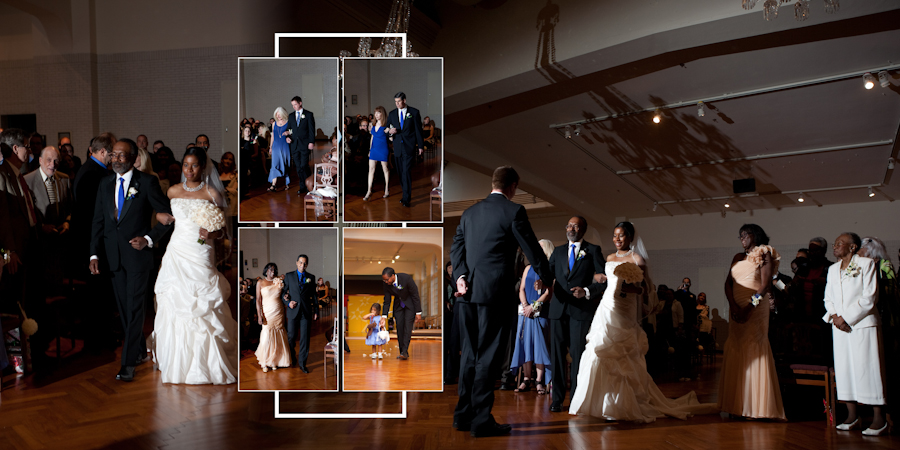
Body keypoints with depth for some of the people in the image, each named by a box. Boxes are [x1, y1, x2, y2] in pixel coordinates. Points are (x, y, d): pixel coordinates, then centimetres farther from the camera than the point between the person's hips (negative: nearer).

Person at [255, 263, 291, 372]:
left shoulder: (280, 281, 7)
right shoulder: (260, 283, 1)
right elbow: (258, 300, -2)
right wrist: (259, 315, -9)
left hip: (279, 313, 2)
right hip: (267, 313, -2)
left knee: (278, 338, 3)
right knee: (266, 337, -4)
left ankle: (275, 361, 16)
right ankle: (265, 363, 9)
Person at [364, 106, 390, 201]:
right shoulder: (373, 125, 8)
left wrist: (388, 131, -28)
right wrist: (370, 149, 17)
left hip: (383, 149, -5)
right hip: (374, 149, 5)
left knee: (385, 169, 6)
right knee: (371, 169, 0)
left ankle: (387, 189, 20)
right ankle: (369, 191, 0)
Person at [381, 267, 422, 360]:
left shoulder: (406, 278, -30)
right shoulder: (386, 285, -17)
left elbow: (415, 295, -21)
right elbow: (387, 301, -6)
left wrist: (418, 312, -19)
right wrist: (384, 316, -14)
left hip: (410, 304, -4)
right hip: (398, 305, 4)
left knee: (407, 325, -16)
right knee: (399, 327, -3)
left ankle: (405, 351, -19)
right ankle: (402, 352, 3)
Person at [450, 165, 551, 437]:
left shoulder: (469, 212, 15)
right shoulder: (514, 211, -4)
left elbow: (456, 247, 8)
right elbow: (532, 249, -1)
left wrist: (460, 276, -3)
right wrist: (547, 279, 13)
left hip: (468, 292, 6)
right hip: (495, 292, -6)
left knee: (470, 353, 14)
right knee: (487, 356, -1)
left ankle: (463, 415, 20)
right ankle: (481, 420, 3)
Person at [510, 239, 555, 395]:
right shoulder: (529, 268, 16)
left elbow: (549, 292, -6)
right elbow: (521, 289, 11)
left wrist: (534, 306, -12)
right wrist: (525, 306, -5)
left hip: (541, 312, -4)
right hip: (525, 311, 4)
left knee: (539, 344, -6)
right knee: (525, 343, 0)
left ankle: (539, 381, -4)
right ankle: (526, 380, 3)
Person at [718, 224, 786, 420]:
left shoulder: (764, 255, 1)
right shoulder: (738, 258, 18)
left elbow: (765, 285, -10)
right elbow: (728, 283, 7)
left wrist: (749, 307, -19)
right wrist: (734, 307, -9)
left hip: (755, 310, -6)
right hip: (737, 310, 6)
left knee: (754, 352, -8)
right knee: (736, 353, 3)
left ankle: (757, 406, -4)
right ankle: (738, 404, 7)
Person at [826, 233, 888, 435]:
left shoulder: (866, 263, -2)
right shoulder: (833, 269, 17)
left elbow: (869, 297, -9)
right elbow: (828, 298, 16)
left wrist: (847, 318, -13)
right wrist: (834, 316, -3)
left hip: (862, 324, -6)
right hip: (840, 326, 6)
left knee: (867, 368, -7)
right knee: (844, 369, 4)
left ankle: (879, 419, -4)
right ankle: (852, 416, 10)